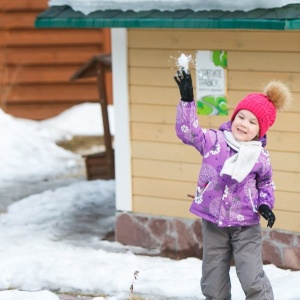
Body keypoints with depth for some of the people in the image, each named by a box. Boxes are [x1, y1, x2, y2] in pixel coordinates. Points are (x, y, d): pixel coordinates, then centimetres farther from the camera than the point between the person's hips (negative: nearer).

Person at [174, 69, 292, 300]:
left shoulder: (261, 157, -3)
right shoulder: (213, 141, -5)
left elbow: (265, 184, 14)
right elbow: (187, 131, -12)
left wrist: (265, 205, -4)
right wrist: (187, 99, -22)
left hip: (246, 226, -1)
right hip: (213, 223, 1)